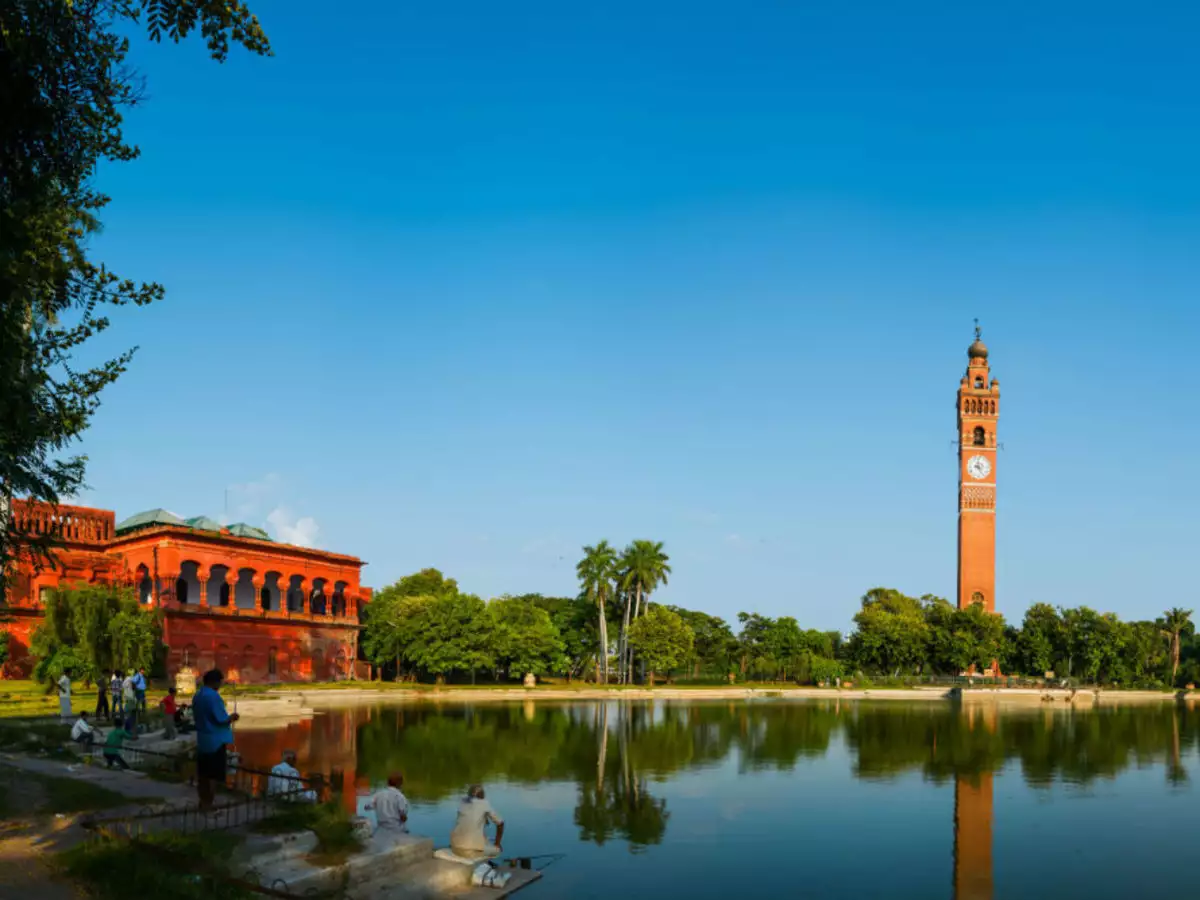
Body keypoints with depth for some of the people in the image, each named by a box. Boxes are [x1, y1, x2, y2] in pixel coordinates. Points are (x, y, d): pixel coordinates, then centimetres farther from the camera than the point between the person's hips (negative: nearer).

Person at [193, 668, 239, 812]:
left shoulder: (197, 695, 7)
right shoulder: (213, 696, -20)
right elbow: (221, 719, -20)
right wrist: (232, 717, -2)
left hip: (202, 739, 9)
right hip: (215, 740, -9)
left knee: (203, 773, 16)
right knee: (212, 774, 0)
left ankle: (203, 801, 24)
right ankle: (208, 804, 4)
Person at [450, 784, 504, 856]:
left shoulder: (463, 803, 12)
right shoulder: (484, 804, 1)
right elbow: (500, 823, 8)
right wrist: (497, 844, 19)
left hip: (455, 847, 5)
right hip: (473, 850, -5)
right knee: (497, 849, 23)